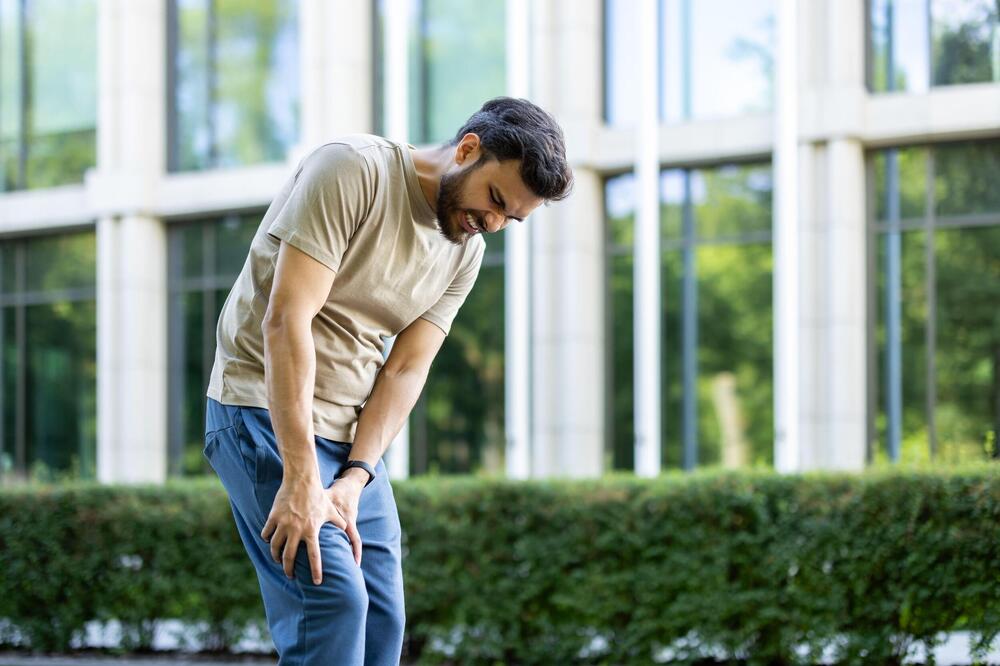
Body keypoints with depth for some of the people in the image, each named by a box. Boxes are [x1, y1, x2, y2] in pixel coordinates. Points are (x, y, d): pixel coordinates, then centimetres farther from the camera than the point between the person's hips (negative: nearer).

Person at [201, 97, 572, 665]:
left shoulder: (466, 252, 6)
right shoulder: (355, 169, -17)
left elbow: (406, 369, 2)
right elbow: (286, 320, -23)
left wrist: (353, 480, -15)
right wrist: (301, 479, -28)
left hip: (352, 433, 8)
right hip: (266, 409, -8)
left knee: (380, 617, 2)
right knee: (333, 596, -20)